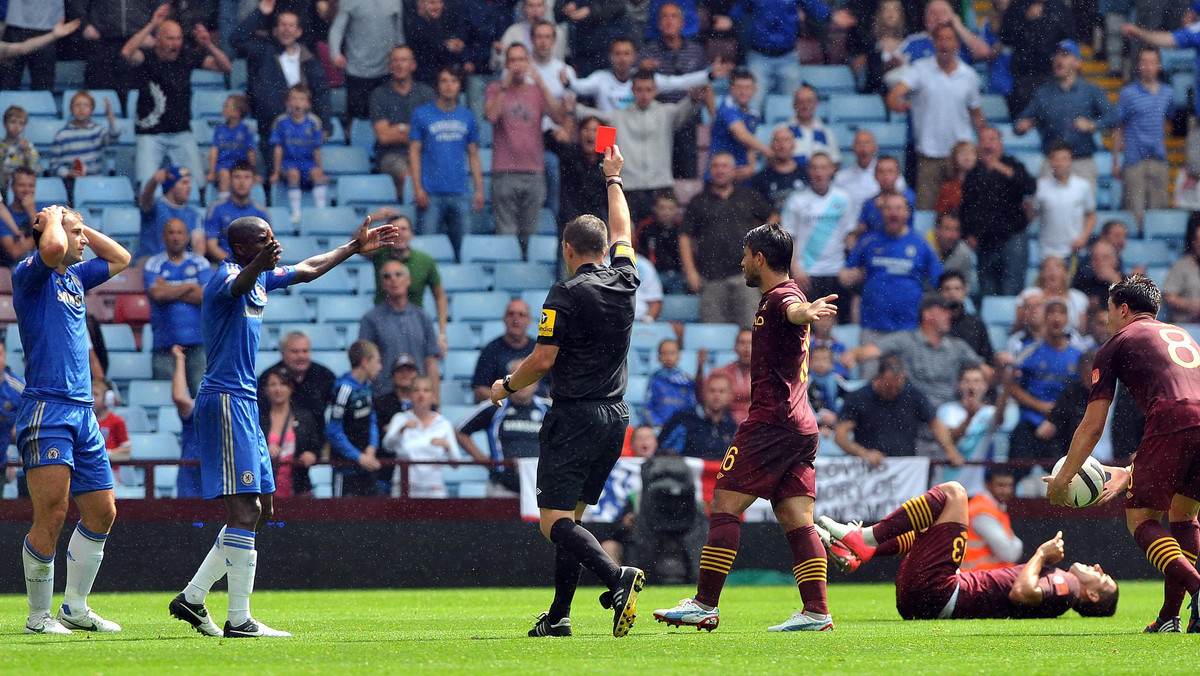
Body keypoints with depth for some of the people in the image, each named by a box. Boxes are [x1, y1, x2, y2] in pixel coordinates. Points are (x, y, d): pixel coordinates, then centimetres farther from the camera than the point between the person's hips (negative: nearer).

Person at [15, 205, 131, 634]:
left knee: (102, 512, 9)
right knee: (52, 514, -13)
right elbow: (52, 249, -26)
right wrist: (53, 219, -4)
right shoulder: (30, 275, -4)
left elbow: (120, 258, 35)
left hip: (83, 413, 9)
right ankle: (38, 616, -5)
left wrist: (78, 226, 23)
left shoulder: (75, 277, 20)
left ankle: (75, 607, 20)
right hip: (46, 409, -9)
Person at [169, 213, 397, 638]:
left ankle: (192, 598, 16)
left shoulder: (262, 278, 16)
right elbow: (239, 284, -39)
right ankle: (239, 620, -14)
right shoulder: (228, 275, -13)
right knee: (245, 509, -14)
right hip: (226, 399, -10)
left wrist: (354, 247, 40)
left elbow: (307, 270, 34)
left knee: (260, 509, 13)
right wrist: (260, 264, -60)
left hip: (244, 403, 10)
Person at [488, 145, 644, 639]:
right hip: (615, 416, 7)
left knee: (555, 520, -10)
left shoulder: (567, 294, -11)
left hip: (574, 416, -7)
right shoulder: (624, 282, 6)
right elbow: (622, 231, 25)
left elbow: (543, 360, -13)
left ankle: (616, 578, -32)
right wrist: (613, 178, 39)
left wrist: (506, 386, 5)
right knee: (570, 517, 14)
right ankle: (558, 617, 10)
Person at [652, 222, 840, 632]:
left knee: (724, 506, -7)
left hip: (771, 423, -10)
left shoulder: (779, 297, -11)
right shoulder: (782, 296, 20)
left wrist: (805, 312, -58)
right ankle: (817, 611, -6)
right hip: (801, 427, 10)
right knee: (797, 520, 3)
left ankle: (705, 604, -8)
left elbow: (793, 309, -37)